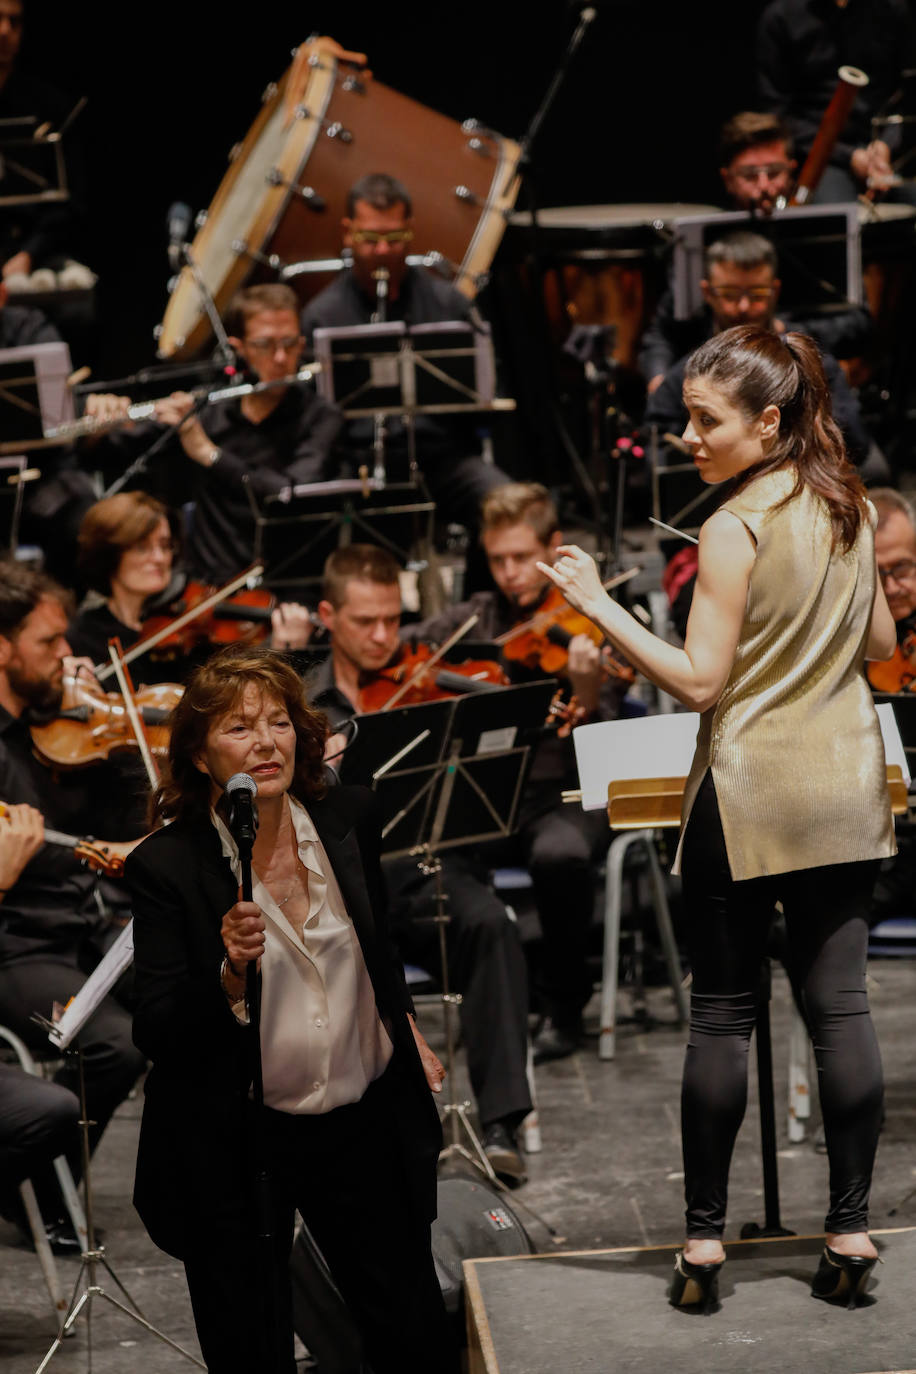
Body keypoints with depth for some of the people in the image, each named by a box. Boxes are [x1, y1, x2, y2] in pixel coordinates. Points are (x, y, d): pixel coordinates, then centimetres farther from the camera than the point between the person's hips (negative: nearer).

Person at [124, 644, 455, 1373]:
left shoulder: (349, 817, -3)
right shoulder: (165, 867, -16)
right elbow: (156, 1034, -18)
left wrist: (405, 1029, 20)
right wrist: (231, 975, -34)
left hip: (362, 1121, 4)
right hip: (231, 1145, -3)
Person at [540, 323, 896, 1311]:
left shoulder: (736, 528, -16)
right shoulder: (849, 510, 5)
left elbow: (700, 682, -17)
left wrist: (598, 605, -17)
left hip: (749, 796, -6)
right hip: (846, 789, 6)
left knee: (721, 1015, 4)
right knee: (839, 1003, 7)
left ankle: (704, 1238, 11)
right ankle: (850, 1231, 10)